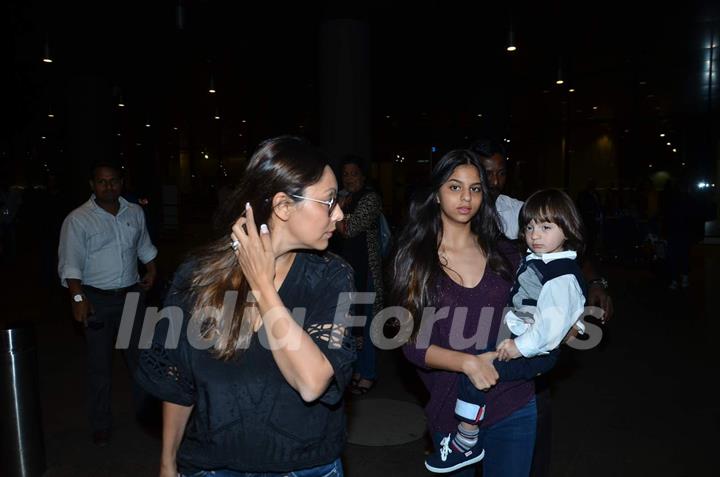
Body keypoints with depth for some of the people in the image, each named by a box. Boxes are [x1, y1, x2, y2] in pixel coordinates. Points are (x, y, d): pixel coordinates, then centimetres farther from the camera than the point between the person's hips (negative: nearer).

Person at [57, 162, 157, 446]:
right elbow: (70, 263, -13)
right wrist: (78, 297, -22)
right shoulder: (78, 219, -9)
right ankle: (101, 426, 22)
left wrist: (151, 270, 9)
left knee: (139, 356, 14)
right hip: (97, 300, -4)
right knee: (99, 364, 6)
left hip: (132, 294, 4)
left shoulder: (135, 213, 5)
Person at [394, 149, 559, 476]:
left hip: (514, 404, 2)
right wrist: (467, 362, -23)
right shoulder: (415, 257, -6)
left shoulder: (502, 252, 2)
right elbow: (411, 342, -11)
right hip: (450, 409, -1)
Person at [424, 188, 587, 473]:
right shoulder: (533, 260, 11)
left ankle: (466, 442, -9)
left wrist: (521, 347, -26)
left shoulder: (563, 276, -18)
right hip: (515, 334, 11)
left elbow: (552, 322, -26)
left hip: (534, 352, -11)